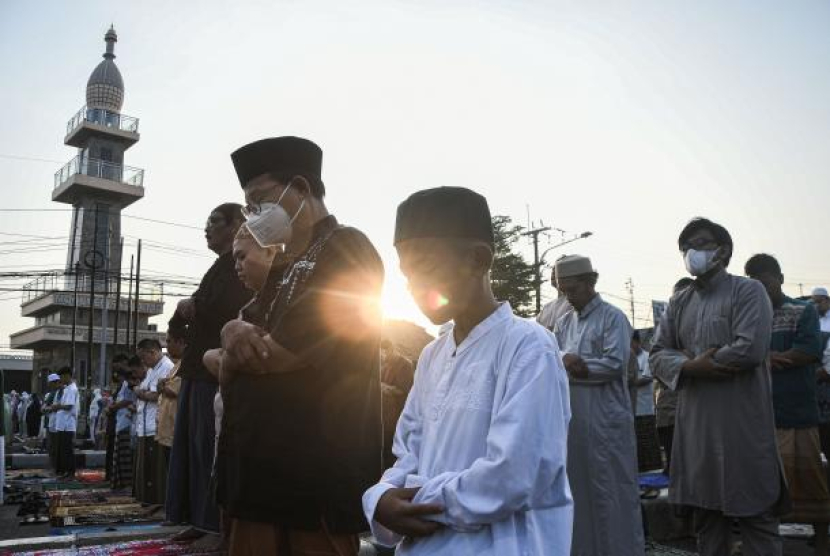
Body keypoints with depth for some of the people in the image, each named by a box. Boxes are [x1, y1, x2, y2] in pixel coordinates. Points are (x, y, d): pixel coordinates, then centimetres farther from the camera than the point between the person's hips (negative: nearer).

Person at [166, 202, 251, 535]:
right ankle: (203, 519, 19)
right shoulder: (222, 266, 22)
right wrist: (186, 310, 0)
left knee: (211, 448, -6)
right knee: (195, 445, 11)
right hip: (201, 369, 10)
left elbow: (220, 309, -22)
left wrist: (189, 306, -3)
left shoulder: (237, 263, -7)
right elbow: (178, 322, 22)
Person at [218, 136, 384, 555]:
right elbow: (230, 377, 16)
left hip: (316, 474, -8)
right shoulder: (287, 269, 19)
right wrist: (235, 331, -6)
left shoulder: (347, 250, -8)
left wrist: (233, 348, 3)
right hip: (261, 471, 8)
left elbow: (284, 353, -17)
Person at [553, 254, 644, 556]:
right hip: (571, 419, 6)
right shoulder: (563, 323, 13)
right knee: (577, 488, 13)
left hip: (606, 418, -6)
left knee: (611, 490, 2)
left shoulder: (613, 317, -5)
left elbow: (616, 364, -15)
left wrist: (574, 367, -10)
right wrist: (570, 363, -16)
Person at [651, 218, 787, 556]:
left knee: (755, 514, 3)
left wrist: (693, 362, -7)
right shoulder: (679, 304, 14)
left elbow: (750, 348, -17)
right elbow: (657, 355, 7)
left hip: (743, 423, -5)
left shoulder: (747, 291, -3)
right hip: (695, 424, 6)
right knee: (705, 513, 14)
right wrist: (694, 366, -12)